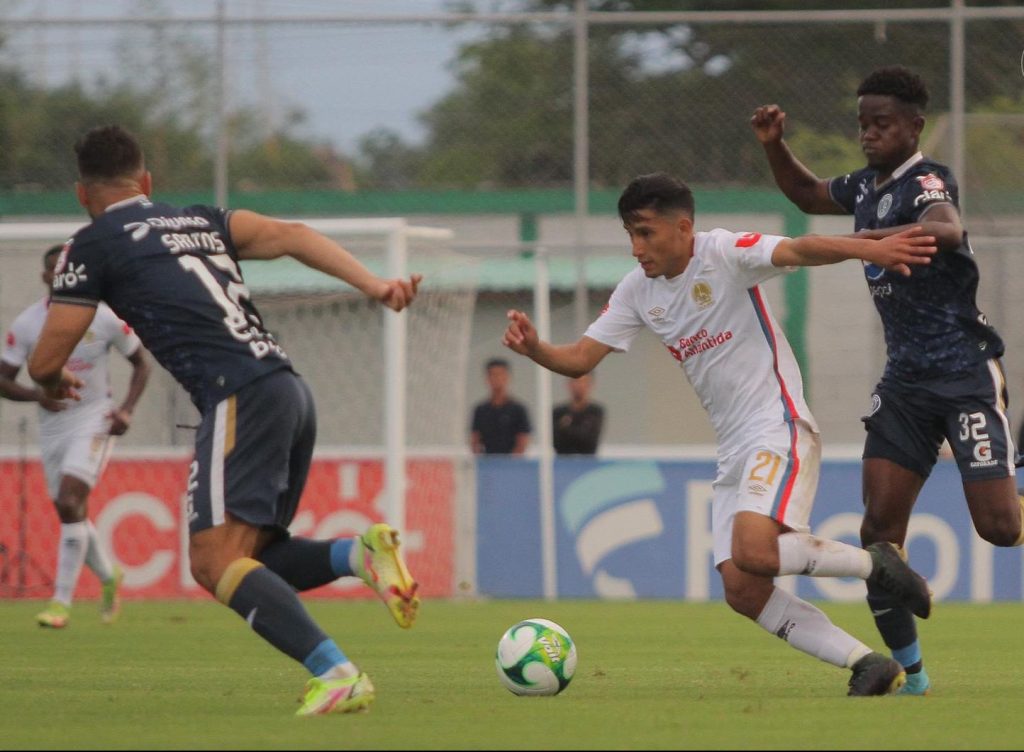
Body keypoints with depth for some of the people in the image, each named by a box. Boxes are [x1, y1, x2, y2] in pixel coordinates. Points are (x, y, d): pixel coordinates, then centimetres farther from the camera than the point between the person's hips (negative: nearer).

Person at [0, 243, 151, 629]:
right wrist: (36, 394, -24)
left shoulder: (105, 318, -9)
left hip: (94, 420, -4)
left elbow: (141, 362, 4)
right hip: (53, 424, 4)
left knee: (69, 504, -20)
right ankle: (109, 577, 38)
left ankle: (62, 602, -17)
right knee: (72, 514, 10)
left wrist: (126, 409, -11)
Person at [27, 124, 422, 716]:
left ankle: (338, 674, -29)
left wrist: (55, 382, 34)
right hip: (292, 392, 8)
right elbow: (288, 235, 9)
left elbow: (45, 363, 9)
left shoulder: (92, 246, 8)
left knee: (216, 562, -14)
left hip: (242, 398, -8)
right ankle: (360, 553, -8)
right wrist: (374, 284, -1)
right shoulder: (202, 221, 26)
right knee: (247, 562, 15)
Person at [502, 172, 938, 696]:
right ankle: (869, 665, 1)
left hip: (778, 429, -8)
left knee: (753, 551, -29)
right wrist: (534, 349, -14)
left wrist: (869, 250, -46)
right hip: (733, 452, 8)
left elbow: (796, 251, -29)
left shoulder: (723, 254, -12)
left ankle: (873, 563, -6)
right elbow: (580, 358, 8)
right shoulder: (638, 290, 9)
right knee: (743, 592, -5)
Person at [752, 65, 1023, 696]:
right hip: (906, 377, 7)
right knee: (880, 525, -5)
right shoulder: (866, 187, 12)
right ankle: (909, 670, 3)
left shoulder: (927, 181, -13)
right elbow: (808, 194, 34)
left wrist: (887, 235, -56)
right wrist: (774, 146, 16)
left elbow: (948, 228, -37)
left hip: (966, 370, -7)